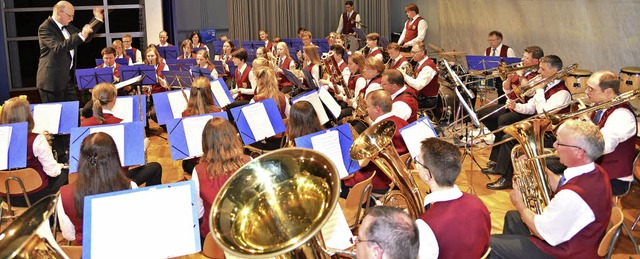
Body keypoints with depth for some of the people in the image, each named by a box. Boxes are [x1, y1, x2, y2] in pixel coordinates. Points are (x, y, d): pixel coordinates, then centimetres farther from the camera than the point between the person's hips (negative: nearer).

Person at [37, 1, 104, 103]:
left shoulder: (68, 26, 11)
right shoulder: (45, 28, -14)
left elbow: (86, 38, 22)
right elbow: (58, 48, -29)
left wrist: (97, 18, 12)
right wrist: (80, 36, -35)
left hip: (69, 78, 8)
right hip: (52, 80, -8)